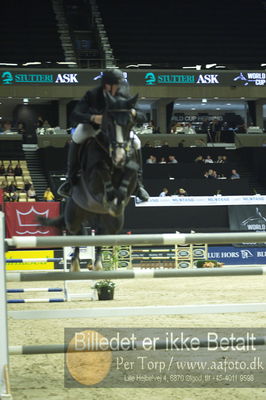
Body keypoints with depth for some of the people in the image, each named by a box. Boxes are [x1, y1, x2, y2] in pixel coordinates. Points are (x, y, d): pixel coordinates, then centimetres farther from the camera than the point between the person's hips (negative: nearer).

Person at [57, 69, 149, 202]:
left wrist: (134, 114, -45)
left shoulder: (123, 96, -24)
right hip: (94, 126, -2)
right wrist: (93, 118, -59)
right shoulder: (92, 95, -30)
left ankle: (138, 183, -7)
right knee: (77, 138, -32)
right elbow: (75, 115, -41)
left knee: (136, 142, -21)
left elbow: (142, 118, -20)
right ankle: (71, 179, -20)